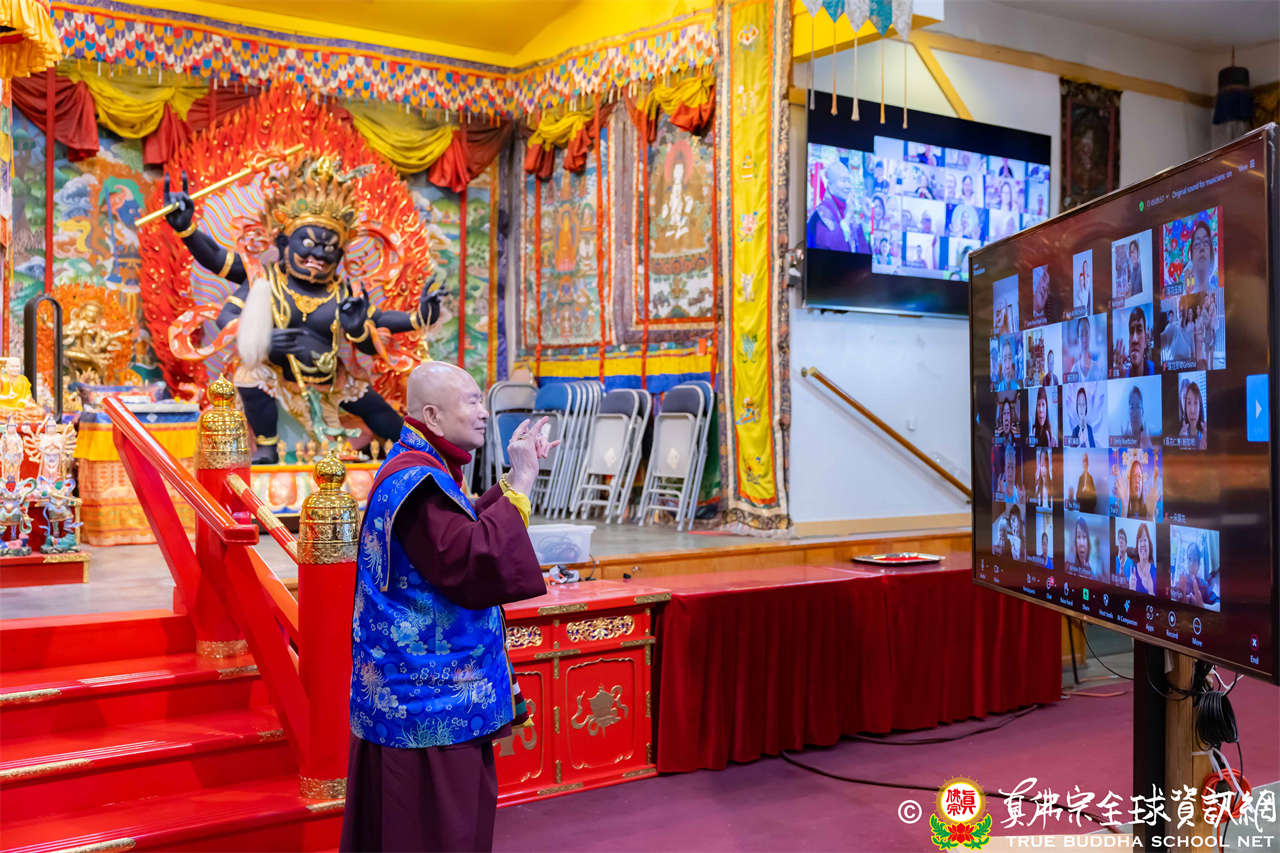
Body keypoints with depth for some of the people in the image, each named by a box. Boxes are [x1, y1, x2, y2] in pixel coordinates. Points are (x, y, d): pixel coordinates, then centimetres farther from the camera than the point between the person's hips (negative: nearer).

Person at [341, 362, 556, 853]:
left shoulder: (420, 471, 12)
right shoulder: (417, 482, -21)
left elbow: (464, 533, 23)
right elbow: (474, 562, -31)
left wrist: (514, 478, 16)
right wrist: (519, 484, -24)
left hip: (426, 689, 11)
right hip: (428, 698, -11)